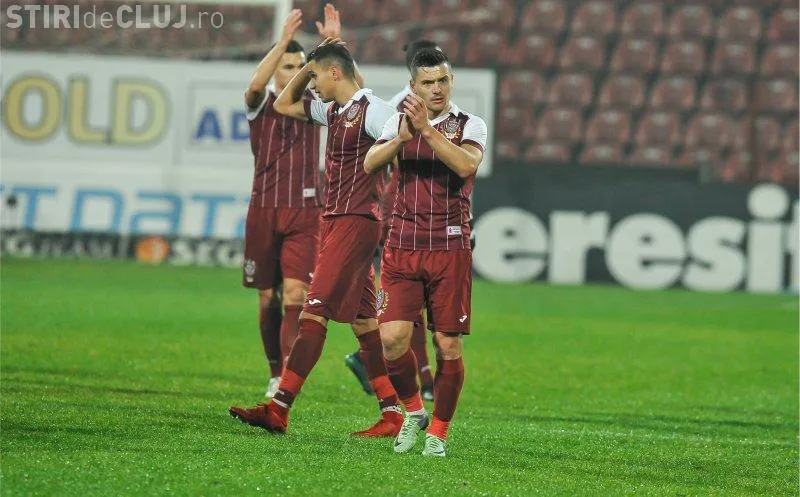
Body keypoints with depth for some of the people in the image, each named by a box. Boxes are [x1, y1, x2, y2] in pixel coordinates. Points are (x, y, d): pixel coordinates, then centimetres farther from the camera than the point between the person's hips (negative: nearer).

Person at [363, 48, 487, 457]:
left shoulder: (470, 126, 1)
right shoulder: (399, 121, 9)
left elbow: (467, 165, -20)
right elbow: (370, 163, -7)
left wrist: (427, 130, -28)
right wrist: (403, 137, -24)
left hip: (450, 247, -2)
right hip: (402, 247, 2)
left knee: (448, 345, -2)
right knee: (392, 337, -11)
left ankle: (438, 431, 12)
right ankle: (412, 409, 13)